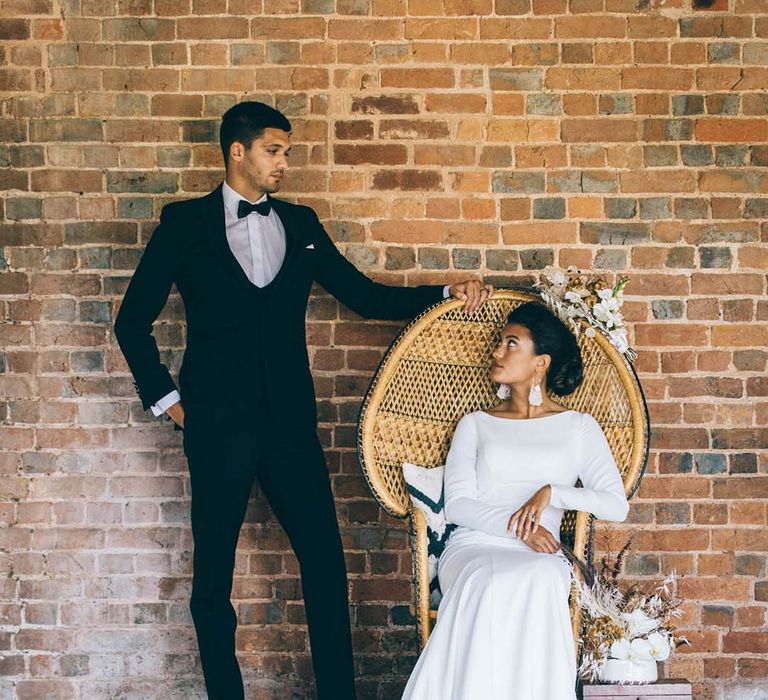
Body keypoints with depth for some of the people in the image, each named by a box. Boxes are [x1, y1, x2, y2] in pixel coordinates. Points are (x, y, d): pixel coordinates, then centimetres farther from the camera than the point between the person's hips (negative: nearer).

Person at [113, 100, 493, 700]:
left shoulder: (300, 224, 13)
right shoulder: (185, 223, 3)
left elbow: (366, 296, 12)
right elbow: (133, 320, 6)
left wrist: (447, 293, 1)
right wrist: (165, 398, 0)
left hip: (290, 421, 3)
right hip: (218, 425, -2)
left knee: (326, 561, -1)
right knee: (213, 572, 5)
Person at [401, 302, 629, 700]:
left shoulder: (578, 428, 17)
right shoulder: (475, 425, 19)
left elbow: (617, 505, 5)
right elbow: (456, 505, 5)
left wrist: (552, 493, -11)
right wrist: (517, 528, -12)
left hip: (538, 556, 0)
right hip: (473, 548, 1)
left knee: (538, 580, -39)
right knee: (491, 585, -37)